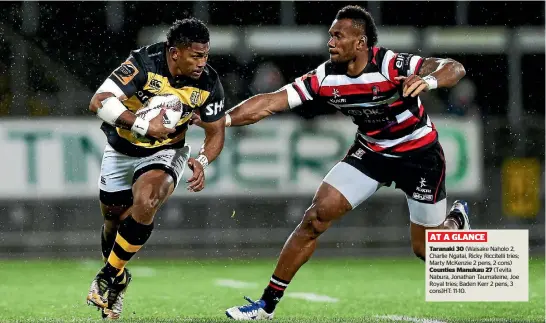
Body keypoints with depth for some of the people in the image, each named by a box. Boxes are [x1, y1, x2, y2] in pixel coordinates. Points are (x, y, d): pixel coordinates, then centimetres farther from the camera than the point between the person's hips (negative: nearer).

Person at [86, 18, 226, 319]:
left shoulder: (208, 83, -17)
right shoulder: (144, 64, -28)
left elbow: (216, 131, -3)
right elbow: (99, 102, -33)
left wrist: (202, 161, -24)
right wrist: (145, 127, -37)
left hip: (165, 152, 0)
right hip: (122, 151, 0)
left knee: (145, 202, -29)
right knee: (115, 220, 11)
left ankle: (109, 276, -13)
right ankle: (117, 277, 42)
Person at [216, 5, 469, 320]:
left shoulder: (391, 65, -29)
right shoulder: (326, 77, -15)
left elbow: (455, 68, -36)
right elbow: (271, 102, -18)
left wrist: (429, 80, -58)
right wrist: (223, 118, -31)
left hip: (420, 154, -4)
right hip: (371, 150, 4)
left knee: (424, 249, 3)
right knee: (316, 216, -11)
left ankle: (457, 220, 42)